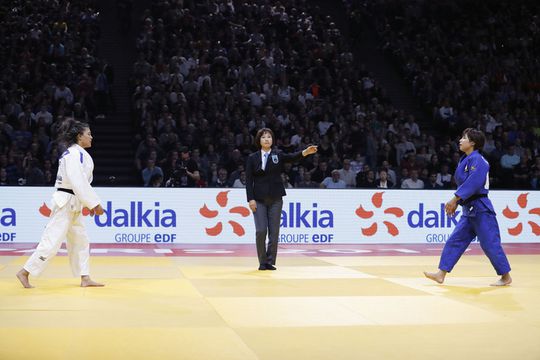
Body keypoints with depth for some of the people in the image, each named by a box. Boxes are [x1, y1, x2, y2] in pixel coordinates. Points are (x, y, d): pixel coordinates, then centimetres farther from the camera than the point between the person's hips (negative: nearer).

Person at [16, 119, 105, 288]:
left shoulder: (76, 153, 14)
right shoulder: (75, 154, -17)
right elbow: (79, 183, -23)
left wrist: (90, 204, 16)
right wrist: (94, 203, -20)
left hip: (73, 204, 11)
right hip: (66, 203, -11)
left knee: (80, 241, 12)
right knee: (52, 240, -9)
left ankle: (85, 278, 16)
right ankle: (24, 272, -2)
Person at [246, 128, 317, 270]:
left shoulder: (278, 156, 5)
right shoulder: (252, 158, 3)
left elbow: (292, 157, -15)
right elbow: (248, 180, 0)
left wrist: (305, 152, -35)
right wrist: (250, 199, -9)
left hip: (275, 199, 1)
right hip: (259, 199, -1)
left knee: (274, 232, 1)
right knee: (260, 231, -6)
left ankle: (270, 261, 10)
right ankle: (262, 262, 6)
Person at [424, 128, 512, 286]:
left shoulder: (477, 160, -16)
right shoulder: (465, 160, 14)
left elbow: (472, 183, -26)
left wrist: (455, 199, -25)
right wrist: (455, 203, 13)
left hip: (480, 210, -10)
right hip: (469, 210, 10)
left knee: (490, 244, -3)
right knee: (455, 240, 7)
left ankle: (506, 277, 9)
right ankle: (441, 274, 8)